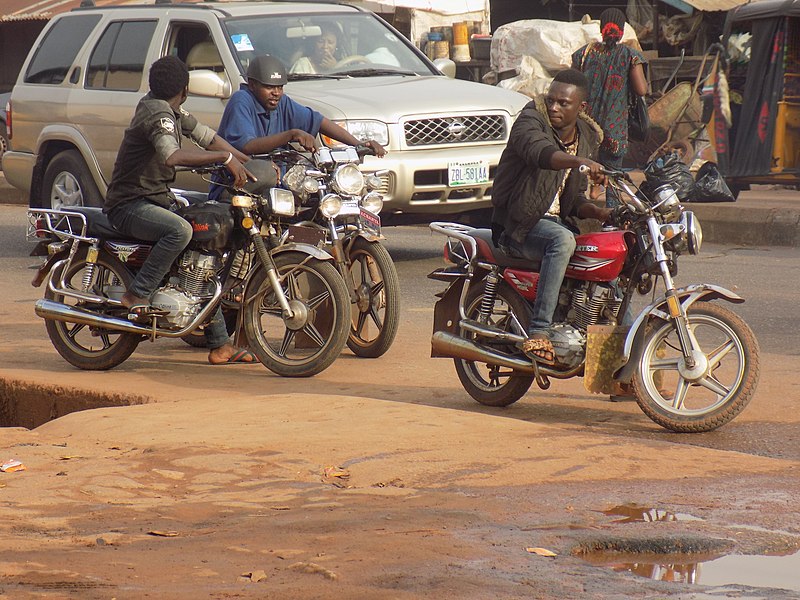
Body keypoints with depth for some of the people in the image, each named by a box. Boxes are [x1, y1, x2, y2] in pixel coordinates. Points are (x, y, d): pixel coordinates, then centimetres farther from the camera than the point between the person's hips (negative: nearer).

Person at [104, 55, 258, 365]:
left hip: (157, 200, 11)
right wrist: (225, 157, -36)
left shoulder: (164, 108, 12)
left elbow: (205, 135, 17)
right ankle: (137, 296, -26)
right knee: (180, 230, -37)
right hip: (130, 205, -11)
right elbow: (173, 156, -38)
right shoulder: (159, 115, -19)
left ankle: (219, 343, 8)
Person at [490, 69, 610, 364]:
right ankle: (538, 332, -41)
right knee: (562, 240, -35)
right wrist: (580, 162, -53)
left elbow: (573, 200, 15)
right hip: (518, 223, -8)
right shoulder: (531, 120, -10)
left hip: (555, 220, 8)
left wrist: (599, 213, -6)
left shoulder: (587, 139, 11)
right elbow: (539, 151, -36)